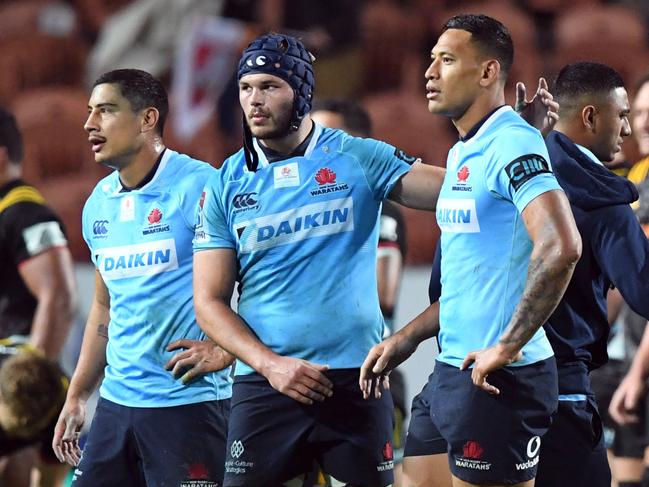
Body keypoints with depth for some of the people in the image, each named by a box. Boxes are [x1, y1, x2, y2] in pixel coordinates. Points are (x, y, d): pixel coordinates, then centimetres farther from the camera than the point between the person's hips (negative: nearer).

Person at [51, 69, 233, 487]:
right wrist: (77, 396, 20)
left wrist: (223, 351, -19)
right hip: (117, 402, 7)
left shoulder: (198, 188, -11)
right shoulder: (99, 204, 13)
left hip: (188, 402, -7)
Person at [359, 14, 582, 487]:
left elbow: (561, 247, -27)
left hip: (500, 378, -10)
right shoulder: (463, 154, 17)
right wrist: (407, 338, 22)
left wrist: (508, 347, -23)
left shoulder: (512, 144, -14)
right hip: (451, 372, 10)